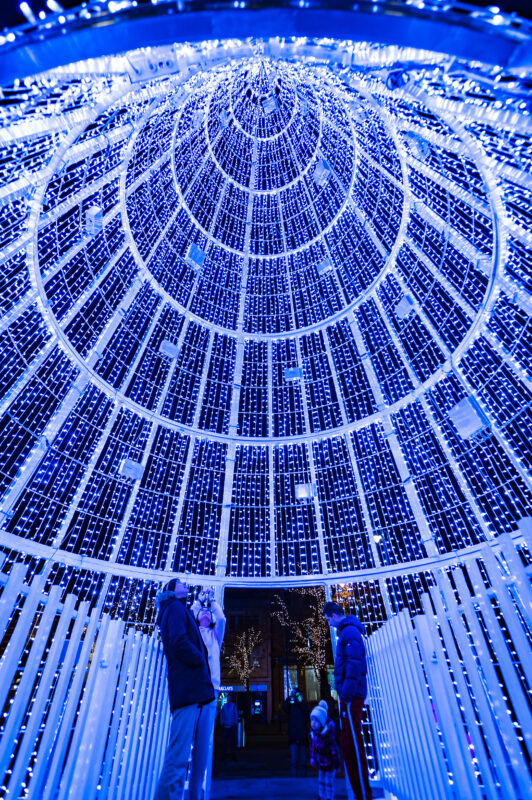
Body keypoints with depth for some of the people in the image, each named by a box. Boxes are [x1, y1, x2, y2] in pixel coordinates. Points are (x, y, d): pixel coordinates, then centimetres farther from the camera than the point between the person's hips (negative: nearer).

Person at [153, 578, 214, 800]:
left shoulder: (177, 610, 24)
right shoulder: (176, 608, -5)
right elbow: (179, 643, -19)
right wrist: (201, 662, -7)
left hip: (190, 689, 10)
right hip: (188, 687, -10)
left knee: (180, 754, 12)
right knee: (179, 756, -11)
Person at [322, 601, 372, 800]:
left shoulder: (349, 631, -16)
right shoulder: (347, 631, 14)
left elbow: (354, 664, -23)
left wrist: (347, 693, -22)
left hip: (351, 696, -10)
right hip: (350, 695, 10)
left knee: (353, 744, -3)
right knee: (347, 744, 17)